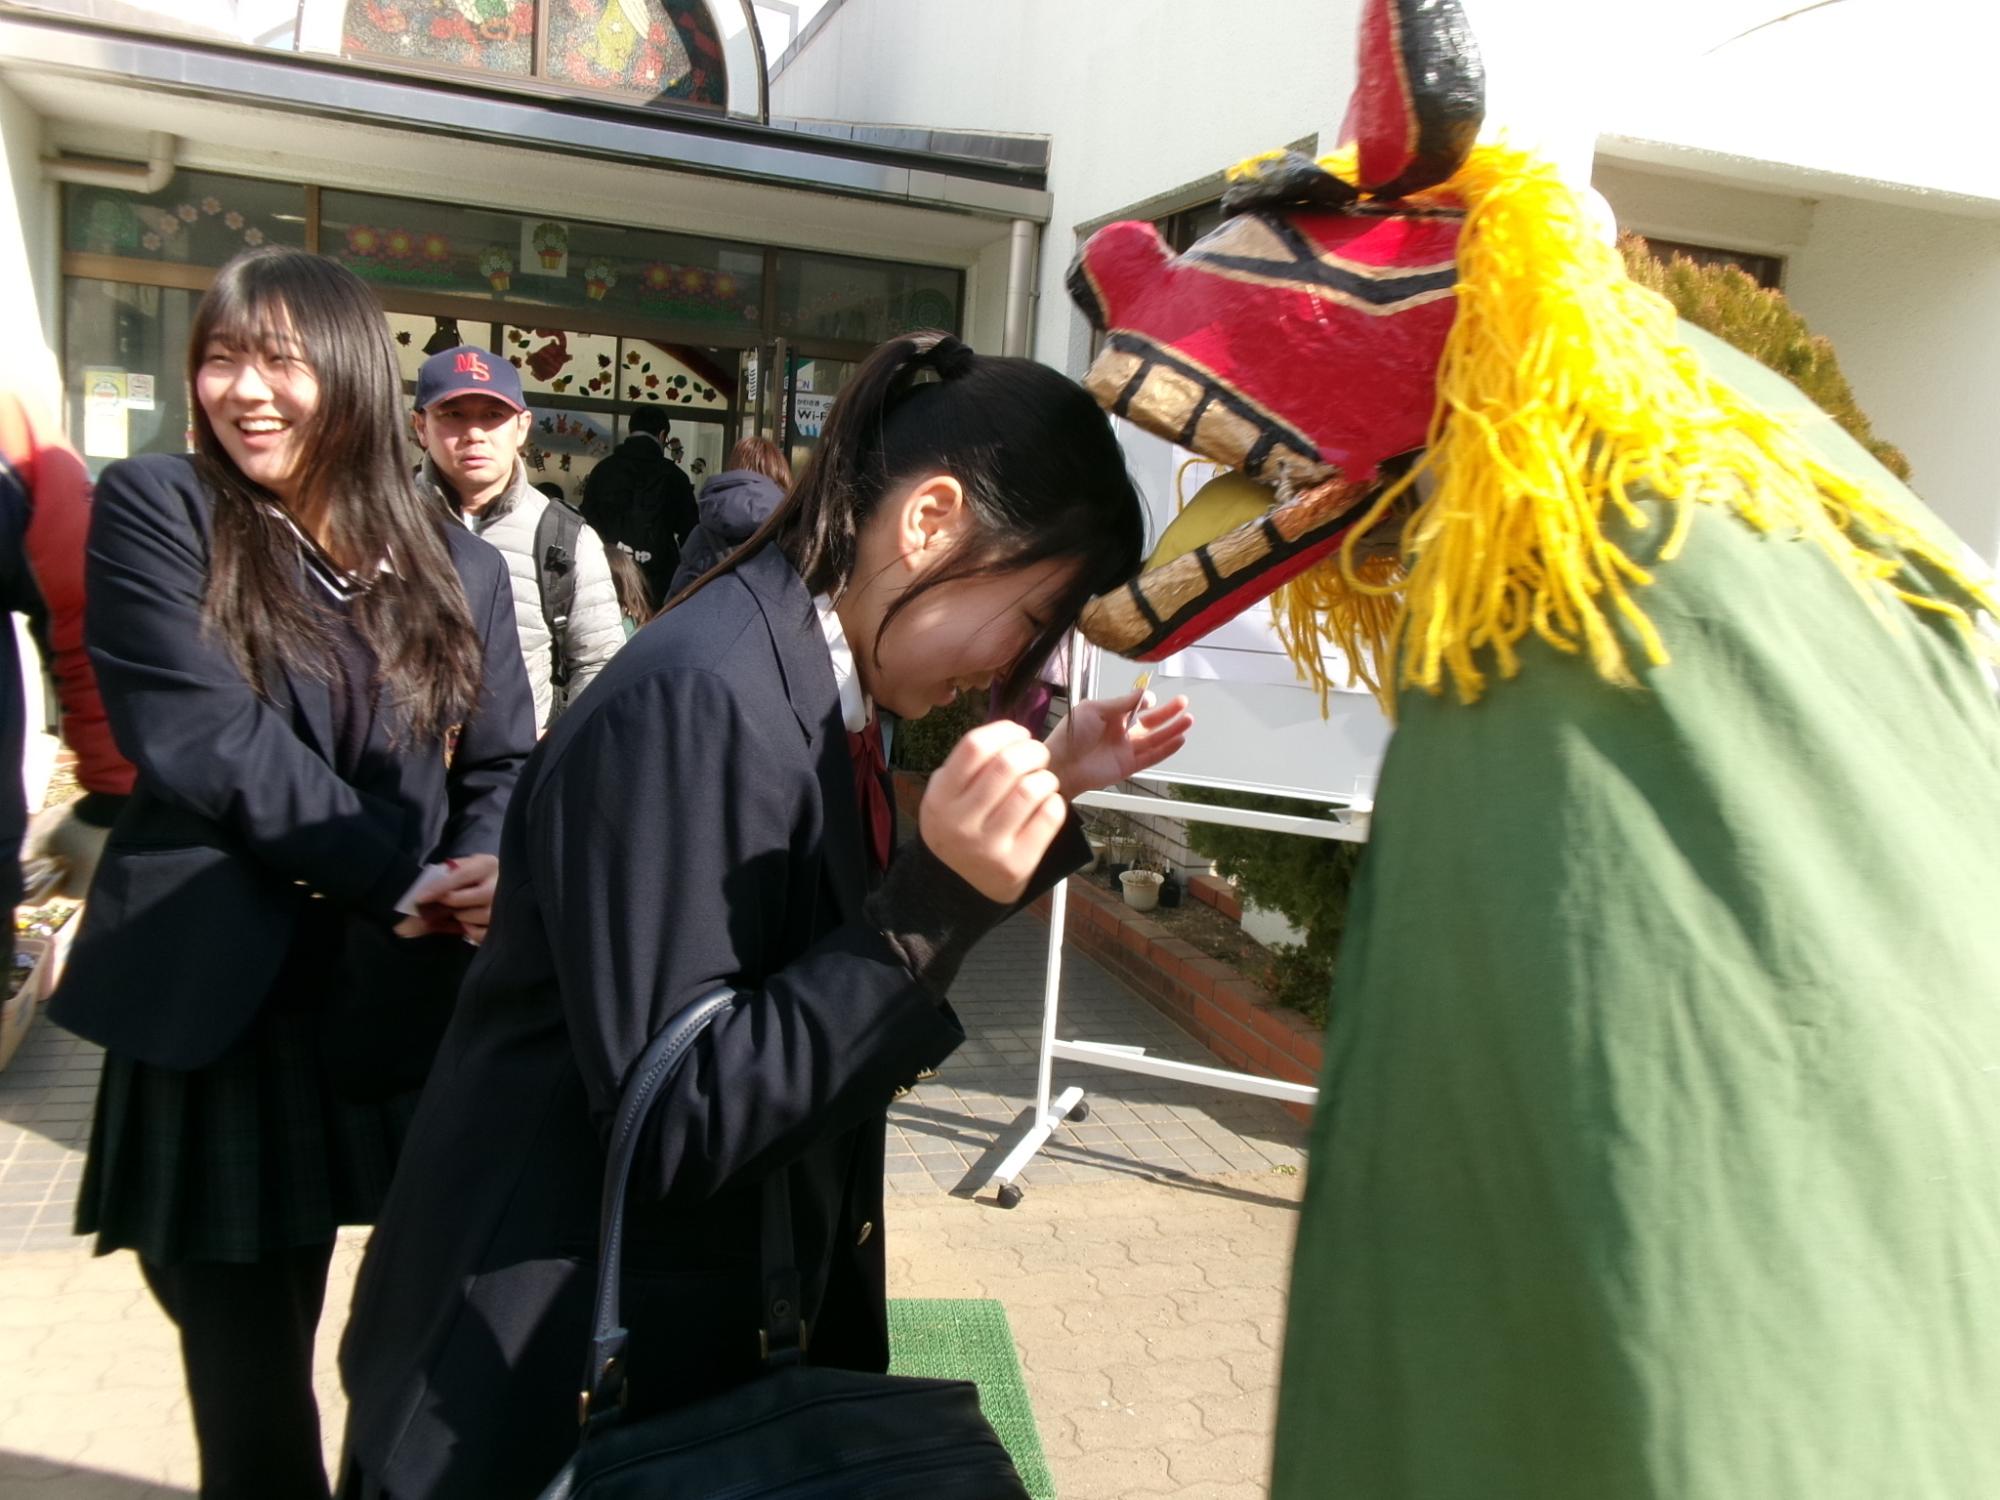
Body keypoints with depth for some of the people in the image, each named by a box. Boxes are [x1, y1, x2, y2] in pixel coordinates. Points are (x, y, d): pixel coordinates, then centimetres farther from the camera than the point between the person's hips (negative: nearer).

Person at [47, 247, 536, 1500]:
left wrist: (486, 880, -13)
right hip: (220, 1004, -2)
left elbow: (504, 764, 8)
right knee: (246, 1361, 11)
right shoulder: (155, 511, -1)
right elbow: (197, 732, -14)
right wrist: (397, 879, -16)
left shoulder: (455, 563, 8)